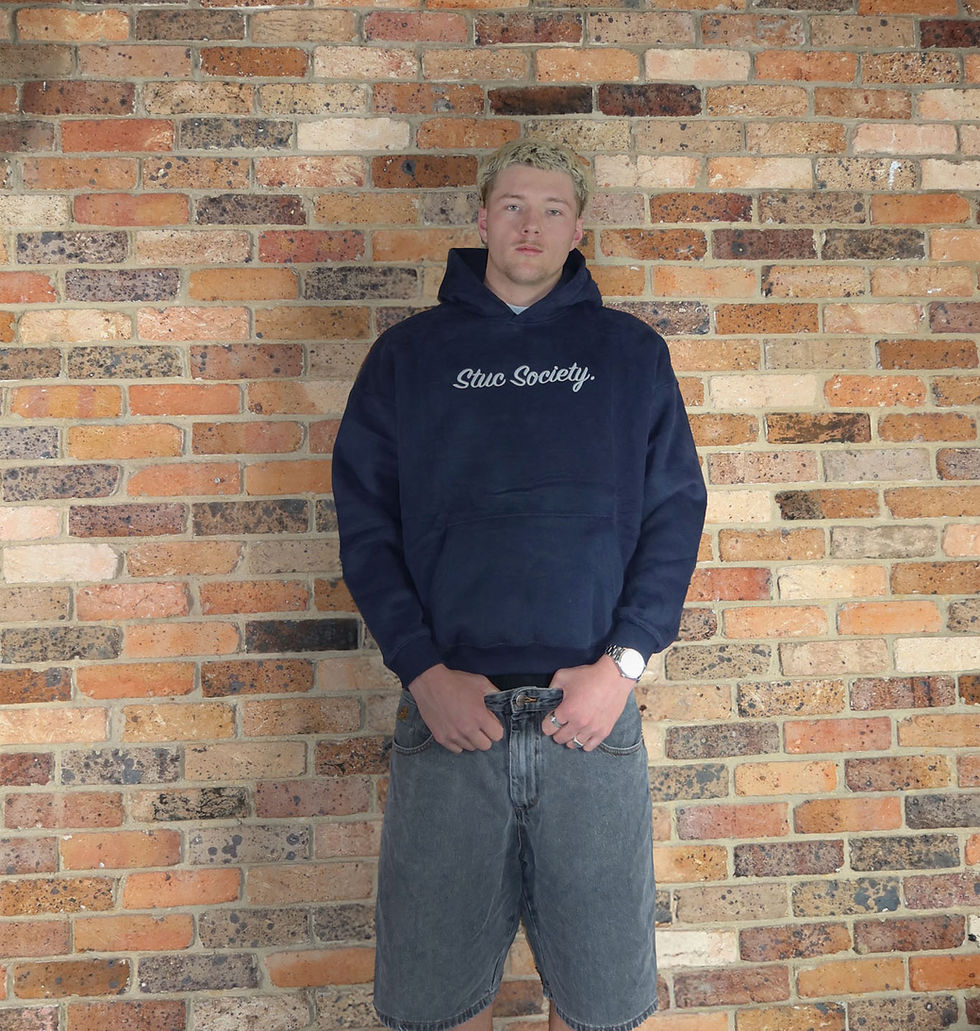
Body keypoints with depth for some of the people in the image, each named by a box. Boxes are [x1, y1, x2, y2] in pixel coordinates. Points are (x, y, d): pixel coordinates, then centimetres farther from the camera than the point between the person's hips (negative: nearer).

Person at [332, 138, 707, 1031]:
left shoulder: (631, 352, 10)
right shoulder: (408, 354, 9)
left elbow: (675, 514, 5)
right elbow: (364, 521, 3)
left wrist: (624, 662, -7)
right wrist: (423, 670, -9)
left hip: (593, 712, 1)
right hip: (447, 710, 0)